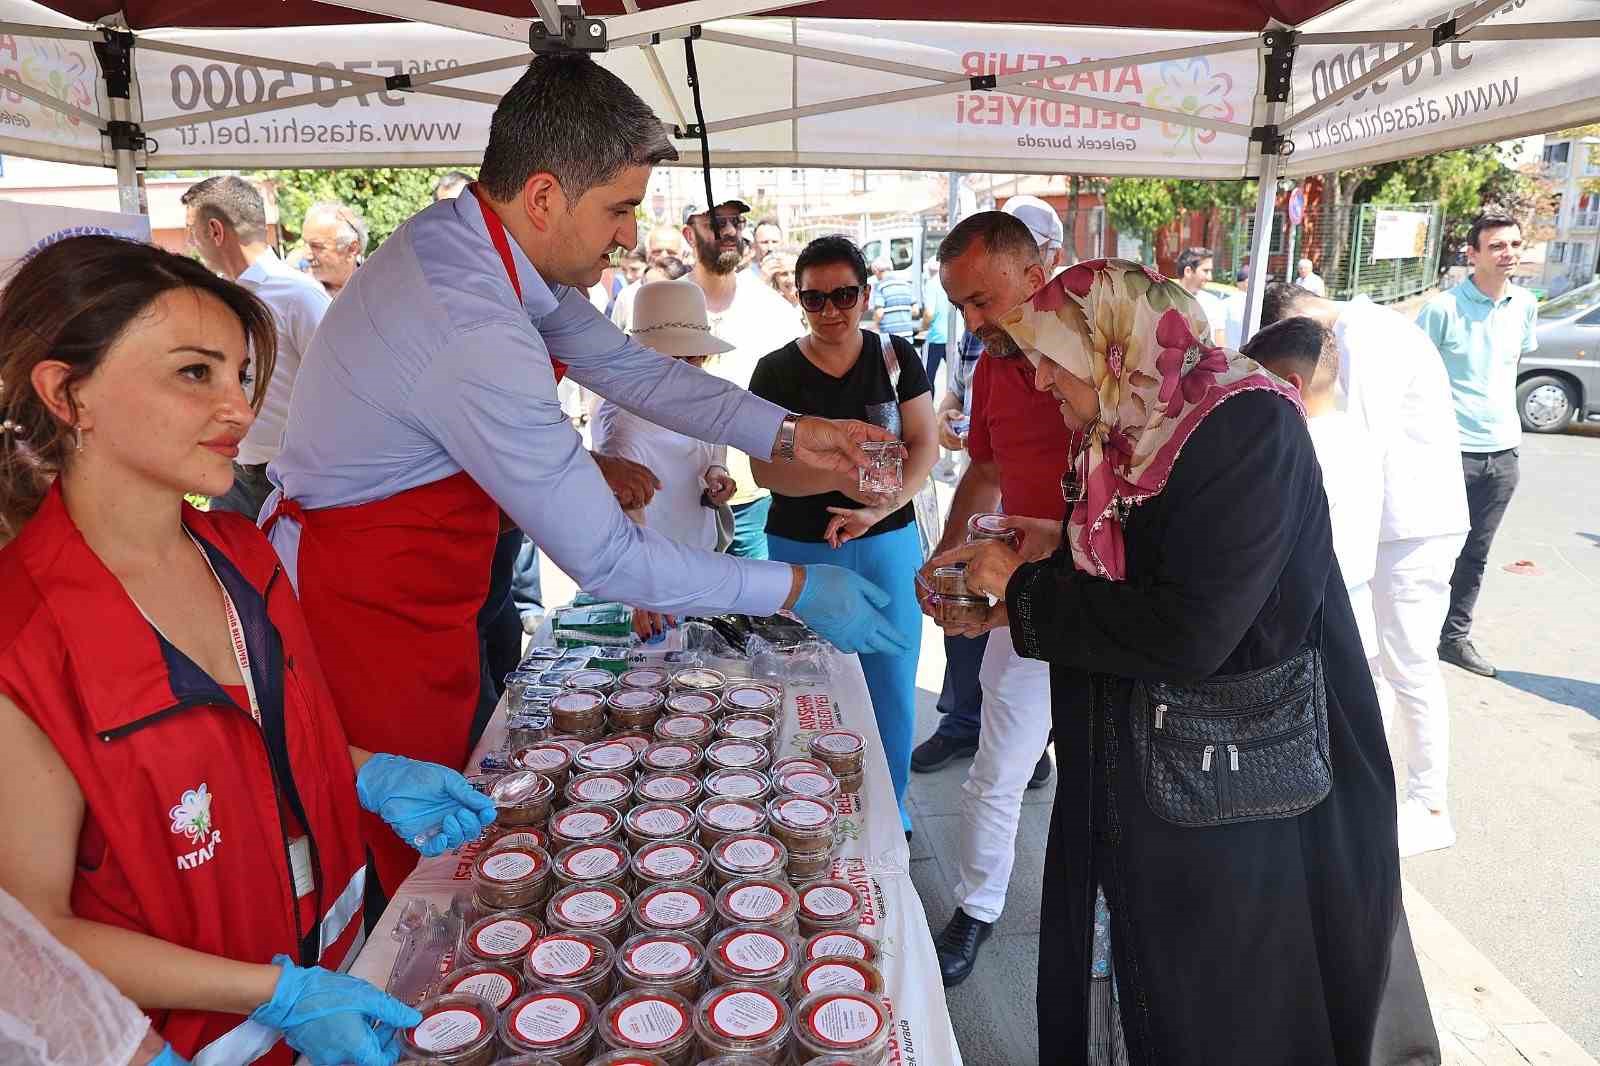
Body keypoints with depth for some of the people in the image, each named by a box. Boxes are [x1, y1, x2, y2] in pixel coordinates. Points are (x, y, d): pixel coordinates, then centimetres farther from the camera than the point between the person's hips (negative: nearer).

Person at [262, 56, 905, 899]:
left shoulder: (476, 237, -4)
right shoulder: (475, 338, -33)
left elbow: (628, 366, 4)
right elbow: (604, 559, -29)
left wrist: (789, 434, -4)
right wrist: (795, 590, -19)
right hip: (365, 616, -9)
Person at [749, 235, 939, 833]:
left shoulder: (896, 358, 2)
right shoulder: (776, 372, -2)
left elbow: (924, 444, -3)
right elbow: (766, 469, -10)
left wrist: (881, 506, -20)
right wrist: (843, 480, -27)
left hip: (887, 544, 1)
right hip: (801, 550, -1)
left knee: (891, 682, 7)